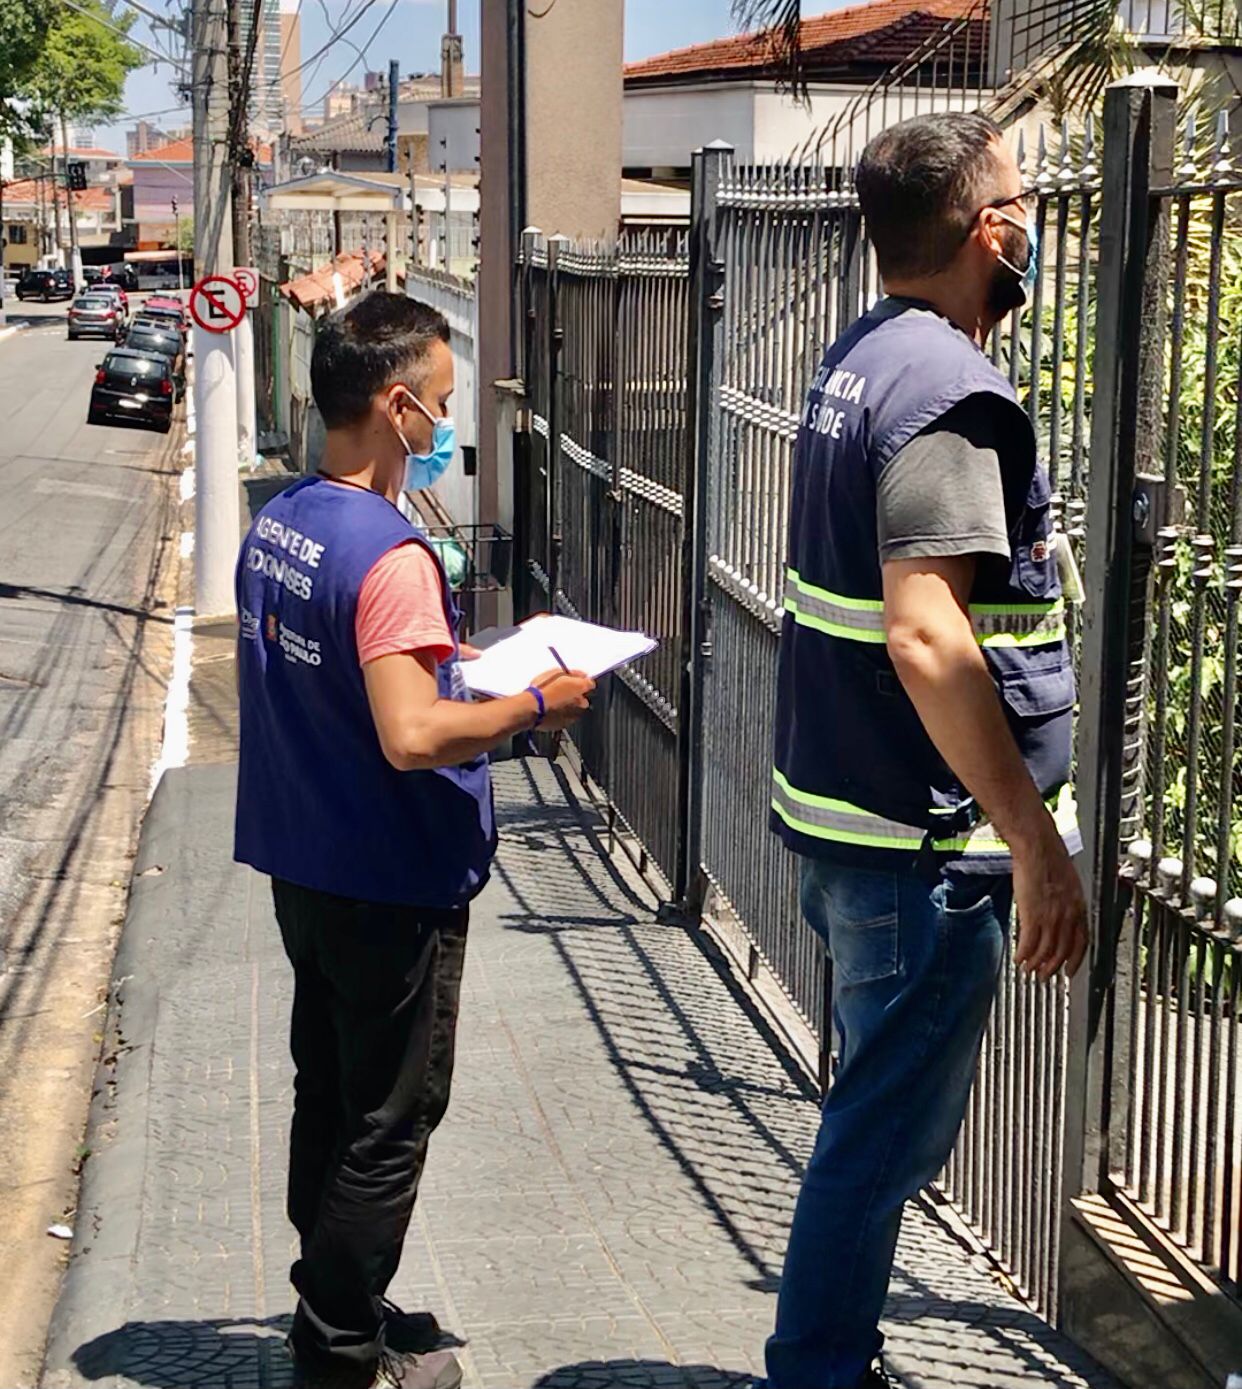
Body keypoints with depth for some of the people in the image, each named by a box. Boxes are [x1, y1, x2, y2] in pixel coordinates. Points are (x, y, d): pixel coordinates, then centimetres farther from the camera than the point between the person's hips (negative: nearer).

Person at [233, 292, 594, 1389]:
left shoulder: (276, 525, 5)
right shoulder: (389, 556, -23)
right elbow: (413, 739, -31)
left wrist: (463, 672, 12)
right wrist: (534, 705, -17)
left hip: (305, 872, 9)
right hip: (392, 887, -9)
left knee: (329, 1097, 19)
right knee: (388, 1128, 4)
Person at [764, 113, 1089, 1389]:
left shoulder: (858, 359, 10)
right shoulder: (950, 393, -20)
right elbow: (925, 637, -30)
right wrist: (1037, 843, -27)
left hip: (838, 813, 10)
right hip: (926, 847, -10)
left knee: (881, 1123, 22)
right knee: (887, 1137, 2)